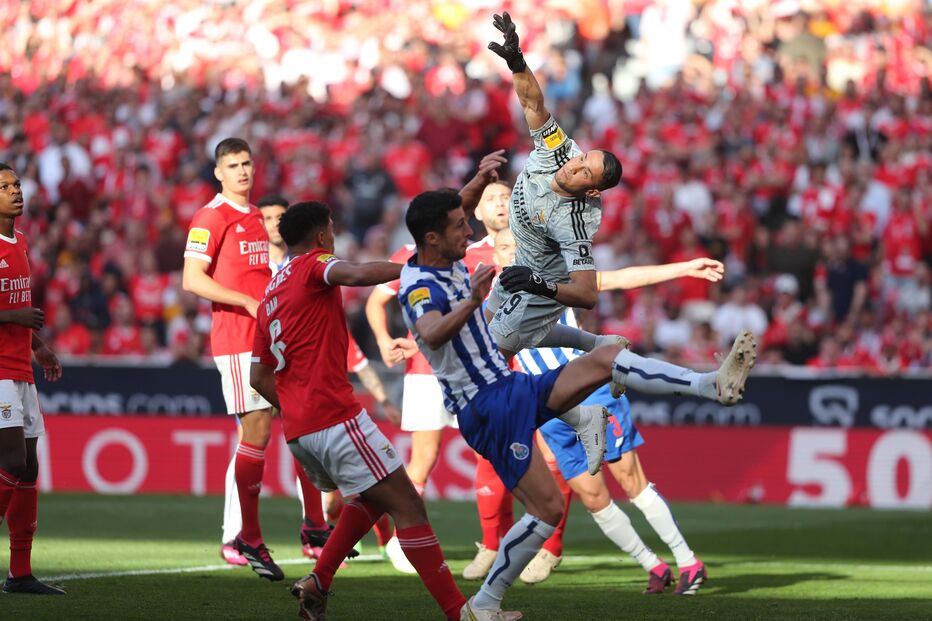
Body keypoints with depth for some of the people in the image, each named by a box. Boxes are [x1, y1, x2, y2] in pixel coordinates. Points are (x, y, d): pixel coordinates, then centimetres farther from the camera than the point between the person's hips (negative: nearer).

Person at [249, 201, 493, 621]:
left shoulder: (268, 297, 22)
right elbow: (358, 274, -24)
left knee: (372, 498, 26)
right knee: (407, 505, -8)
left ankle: (318, 582, 13)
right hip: (335, 418, -9)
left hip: (297, 429, 9)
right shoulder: (312, 265, -1)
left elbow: (259, 377, 23)